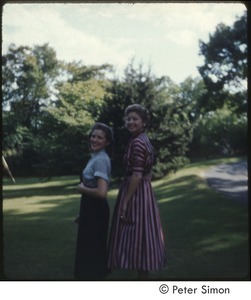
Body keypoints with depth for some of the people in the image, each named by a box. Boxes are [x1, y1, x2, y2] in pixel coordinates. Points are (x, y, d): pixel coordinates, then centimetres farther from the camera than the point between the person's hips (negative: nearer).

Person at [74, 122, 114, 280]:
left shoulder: (101, 160, -19)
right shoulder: (95, 157, 10)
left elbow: (102, 192, -30)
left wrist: (82, 189, -13)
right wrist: (82, 213, 19)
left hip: (96, 209, -10)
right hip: (91, 208, 10)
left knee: (92, 249, 2)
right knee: (90, 247, 20)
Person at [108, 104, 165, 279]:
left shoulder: (137, 142, -16)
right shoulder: (145, 140, 14)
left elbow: (137, 175, -21)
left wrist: (125, 201, -19)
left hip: (135, 193, -10)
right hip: (144, 192, 10)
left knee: (136, 238, -4)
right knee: (142, 236, 13)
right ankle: (144, 278, 22)